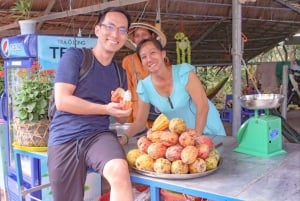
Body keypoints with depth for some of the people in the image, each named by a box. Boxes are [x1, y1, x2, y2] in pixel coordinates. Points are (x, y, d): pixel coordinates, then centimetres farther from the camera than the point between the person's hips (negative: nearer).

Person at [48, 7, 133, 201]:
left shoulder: (119, 73, 14)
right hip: (64, 139, -2)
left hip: (99, 135, 3)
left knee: (120, 171, -30)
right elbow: (62, 101, -12)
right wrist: (106, 109, -14)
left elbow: (122, 118, 18)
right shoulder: (75, 56, -2)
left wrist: (124, 110, -6)